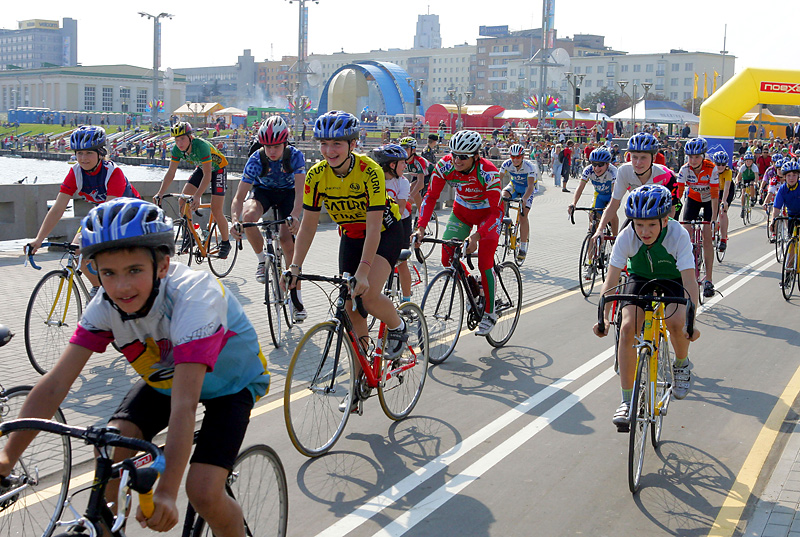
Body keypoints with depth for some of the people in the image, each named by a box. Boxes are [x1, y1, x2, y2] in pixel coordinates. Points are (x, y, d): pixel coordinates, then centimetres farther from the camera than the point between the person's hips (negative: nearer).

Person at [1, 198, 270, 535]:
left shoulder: (193, 296, -38)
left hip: (230, 383, -5)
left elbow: (183, 404, -44)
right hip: (165, 376, 5)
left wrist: (166, 493, -49)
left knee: (203, 493, -21)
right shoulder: (106, 306, -22)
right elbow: (54, 385, -23)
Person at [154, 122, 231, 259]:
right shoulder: (177, 149, -18)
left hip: (218, 169, -6)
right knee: (183, 201, -8)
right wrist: (160, 193, -26)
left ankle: (225, 243, 6)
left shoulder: (201, 146, -36)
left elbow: (207, 175, -39)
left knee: (216, 210, -13)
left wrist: (197, 196, -49)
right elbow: (170, 173, -15)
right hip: (201, 168, 7)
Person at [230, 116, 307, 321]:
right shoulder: (256, 160, -27)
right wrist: (234, 220, -47)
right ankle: (262, 260, -6)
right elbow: (239, 196, -29)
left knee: (287, 238, -19)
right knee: (248, 216, -34)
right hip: (262, 191, 1)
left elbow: (300, 190, -35)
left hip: (287, 193, -1)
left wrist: (295, 216, -54)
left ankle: (297, 298, -11)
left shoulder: (295, 156, -27)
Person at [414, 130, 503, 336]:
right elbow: (431, 196, -17)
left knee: (484, 263, -13)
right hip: (461, 212, 4)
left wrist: (476, 236, -45)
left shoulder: (488, 173, -33)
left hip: (488, 214, -4)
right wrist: (421, 227, -29)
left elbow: (496, 212, -32)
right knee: (447, 259, -8)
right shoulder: (445, 165, -24)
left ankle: (489, 313, 3)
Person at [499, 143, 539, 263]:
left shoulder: (529, 166, -32)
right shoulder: (507, 164, -23)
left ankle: (523, 248, -10)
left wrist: (524, 199, -58)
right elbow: (499, 179, -27)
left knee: (523, 216, -16)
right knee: (503, 196, -31)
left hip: (527, 188, -3)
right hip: (514, 185, 3)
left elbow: (531, 186, -40)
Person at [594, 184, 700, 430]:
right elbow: (611, 280, -27)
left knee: (675, 321, -31)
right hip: (640, 279, 2)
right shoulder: (627, 237, -27)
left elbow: (689, 281, -35)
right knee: (627, 327, -22)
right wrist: (604, 317, -39)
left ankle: (681, 365, 5)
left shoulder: (678, 235, -32)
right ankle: (626, 401, -12)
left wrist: (690, 322, -47)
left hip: (673, 281, -1)